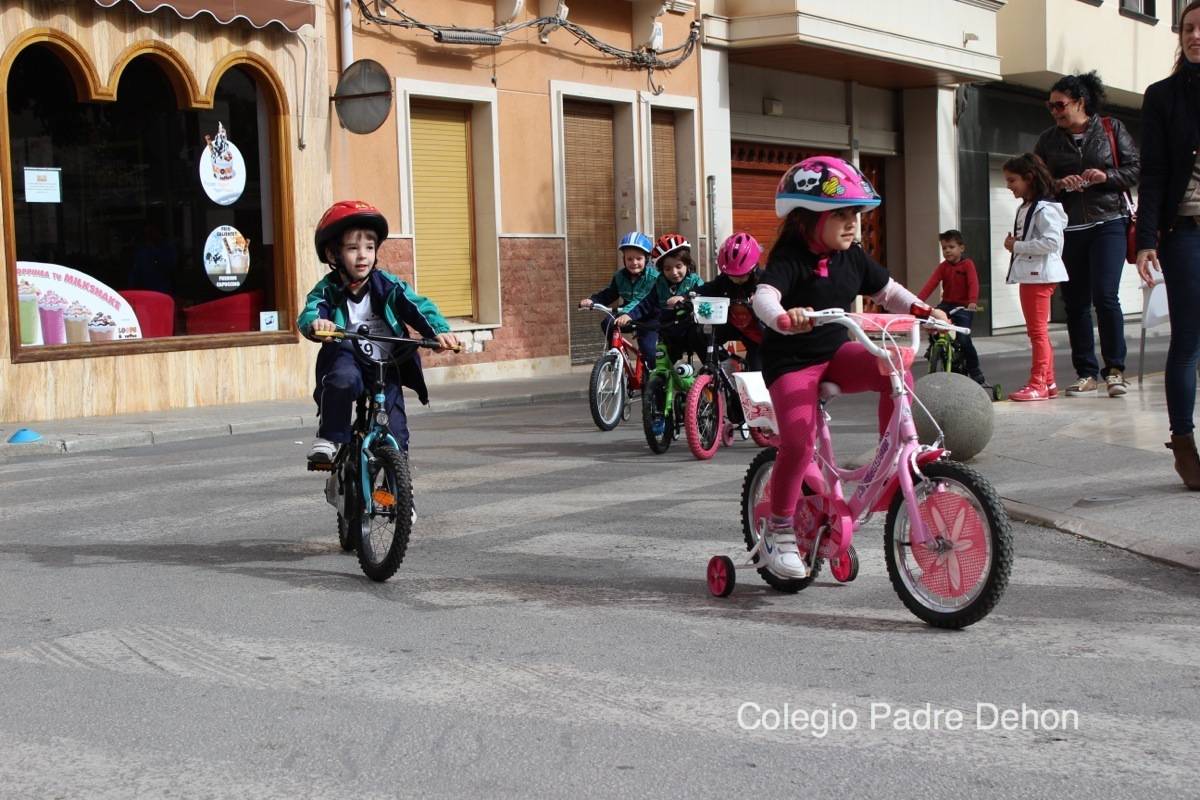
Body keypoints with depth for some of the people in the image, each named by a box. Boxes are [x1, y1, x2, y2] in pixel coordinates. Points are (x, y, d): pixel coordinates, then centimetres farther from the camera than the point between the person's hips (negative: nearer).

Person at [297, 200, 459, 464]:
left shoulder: (388, 286, -4)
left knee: (396, 436, -4)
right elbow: (309, 313, -21)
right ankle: (328, 438, -21)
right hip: (348, 360, -2)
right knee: (343, 379, -37)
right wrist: (315, 323, -47)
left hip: (386, 369, 2)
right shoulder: (328, 290, -5)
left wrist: (439, 330, -33)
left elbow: (418, 307, -13)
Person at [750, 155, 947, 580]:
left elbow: (888, 290, 15)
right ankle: (779, 529, -3)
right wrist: (784, 318, -56)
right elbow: (764, 296, -33)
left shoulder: (853, 258, 5)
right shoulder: (790, 258, -16)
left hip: (836, 352, 5)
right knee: (798, 440, -23)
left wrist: (923, 310, -4)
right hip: (791, 360, -5)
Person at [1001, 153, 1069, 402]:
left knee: (1038, 331, -7)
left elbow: (1051, 241, -24)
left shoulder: (1044, 208, -14)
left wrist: (1017, 246, -18)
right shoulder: (1024, 208, 16)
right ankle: (1048, 382, 19)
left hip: (1040, 275, -10)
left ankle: (1038, 384, -5)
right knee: (1036, 331, 13)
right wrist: (1013, 244, 4)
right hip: (1028, 275, 10)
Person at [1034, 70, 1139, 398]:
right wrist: (1058, 184, -11)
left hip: (1108, 223, -3)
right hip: (1067, 229, 3)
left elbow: (1137, 169, 4)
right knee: (1075, 301, 3)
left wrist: (1106, 177, -13)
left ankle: (1114, 370, -3)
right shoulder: (1048, 140, 10)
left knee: (1105, 295, -13)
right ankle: (1086, 372, 10)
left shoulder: (1111, 129, 5)